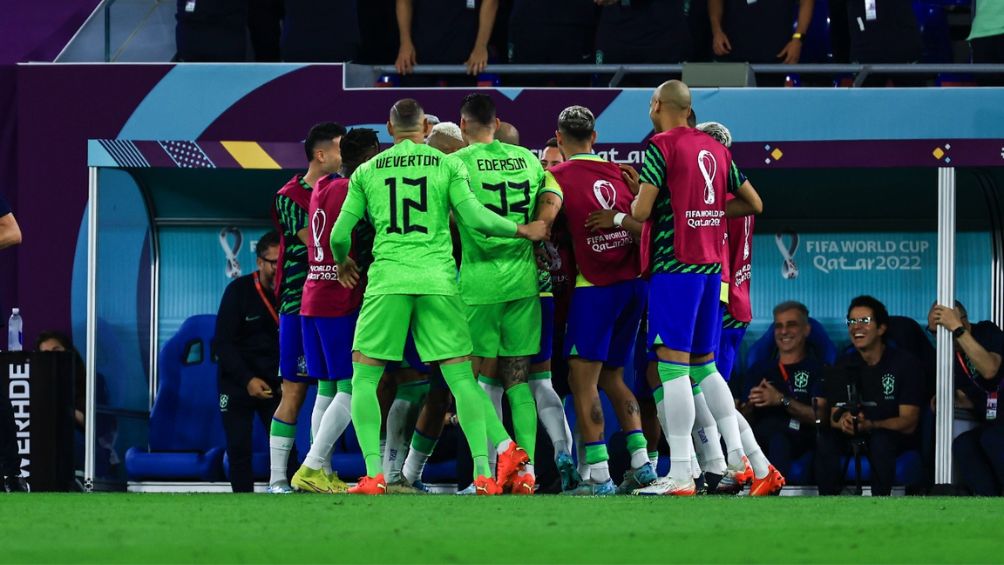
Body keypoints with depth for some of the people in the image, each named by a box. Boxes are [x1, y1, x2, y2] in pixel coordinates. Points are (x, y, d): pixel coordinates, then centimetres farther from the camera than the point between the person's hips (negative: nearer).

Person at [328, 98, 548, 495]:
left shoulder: (367, 172, 11)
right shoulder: (448, 165, 7)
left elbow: (339, 235, 12)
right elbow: (474, 217, -4)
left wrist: (342, 263, 34)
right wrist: (524, 231, 11)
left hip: (387, 281, 0)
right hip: (438, 279, 0)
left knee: (364, 379, 7)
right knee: (461, 378, 5)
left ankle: (373, 474, -7)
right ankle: (483, 473, -5)